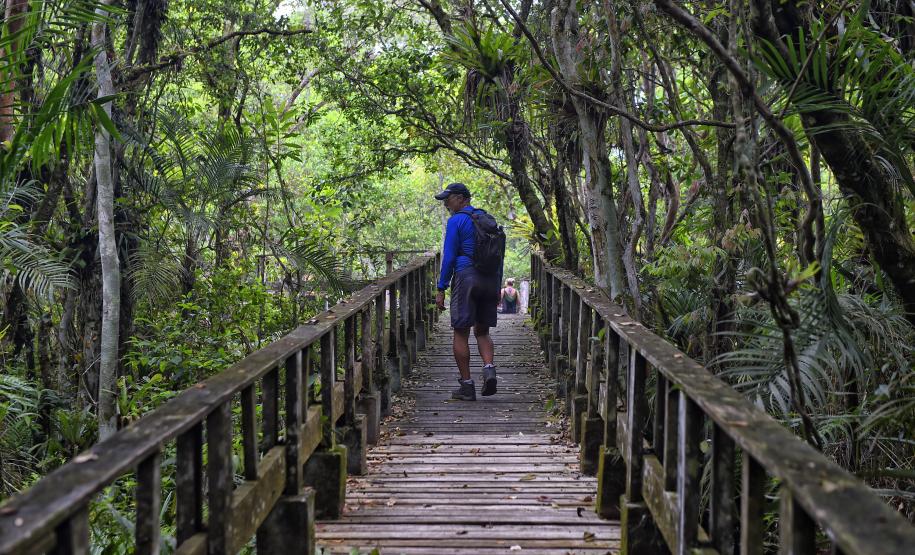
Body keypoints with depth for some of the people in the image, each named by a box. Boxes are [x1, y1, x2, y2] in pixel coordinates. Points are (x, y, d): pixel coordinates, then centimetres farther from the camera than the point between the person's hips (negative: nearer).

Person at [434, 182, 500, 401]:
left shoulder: (456, 221, -5)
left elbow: (449, 257, -9)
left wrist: (441, 289, -6)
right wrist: (497, 288, 20)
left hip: (466, 277, -6)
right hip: (490, 279, 6)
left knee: (460, 333, 2)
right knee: (482, 331, 15)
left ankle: (466, 386, 2)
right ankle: (489, 369, -10)